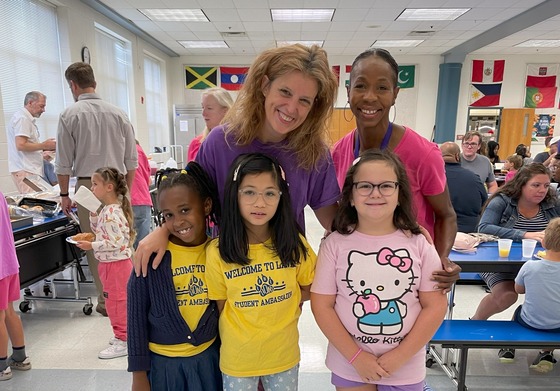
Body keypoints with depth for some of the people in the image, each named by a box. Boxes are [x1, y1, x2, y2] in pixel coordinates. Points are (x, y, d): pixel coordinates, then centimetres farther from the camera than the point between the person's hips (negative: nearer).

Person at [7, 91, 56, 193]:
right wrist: (43, 145, -10)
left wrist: (44, 148, 11)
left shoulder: (27, 119, 21)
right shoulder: (22, 118, -9)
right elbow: (21, 145, -19)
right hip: (25, 171, -10)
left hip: (30, 169, 10)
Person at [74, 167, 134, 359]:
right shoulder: (107, 210, 7)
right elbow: (100, 231, 19)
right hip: (111, 264, 10)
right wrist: (93, 214, 6)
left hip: (116, 264, -10)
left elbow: (116, 242, -27)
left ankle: (122, 342, 13)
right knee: (116, 300, 20)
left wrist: (92, 246, -23)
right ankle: (123, 334, 34)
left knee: (116, 301, 1)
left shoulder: (112, 213, -24)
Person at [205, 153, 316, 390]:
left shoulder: (294, 244, -14)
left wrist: (283, 304, -9)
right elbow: (222, 306, -4)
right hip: (238, 359, -1)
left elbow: (309, 288, 1)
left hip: (285, 355, 2)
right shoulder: (217, 253, -18)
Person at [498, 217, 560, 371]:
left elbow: (519, 290, -3)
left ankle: (510, 348, 37)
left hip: (530, 323, 0)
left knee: (519, 310, 33)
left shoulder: (529, 266, -20)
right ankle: (547, 353, 31)